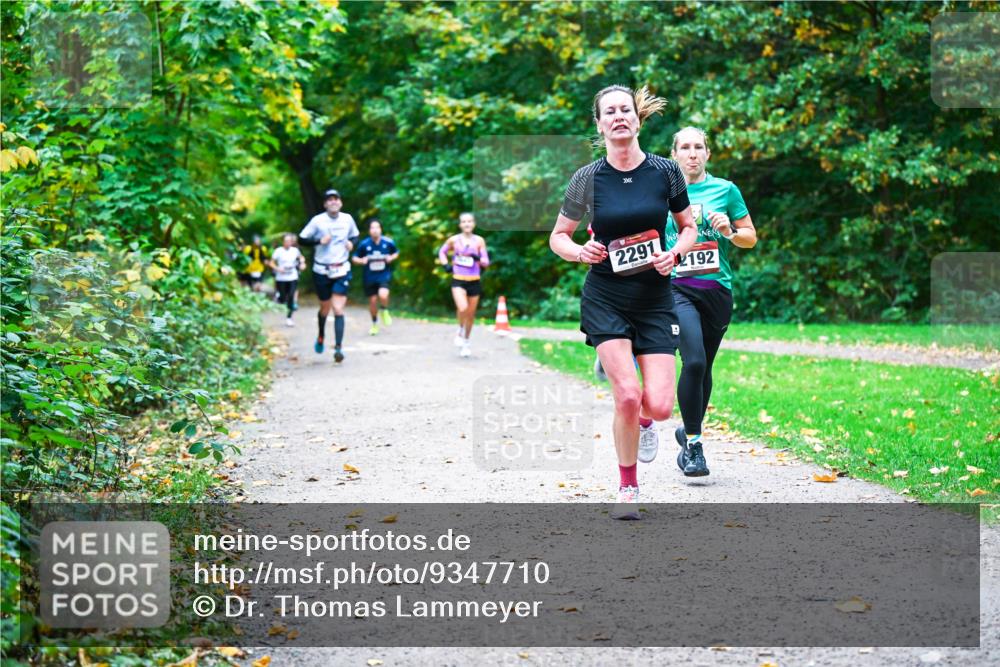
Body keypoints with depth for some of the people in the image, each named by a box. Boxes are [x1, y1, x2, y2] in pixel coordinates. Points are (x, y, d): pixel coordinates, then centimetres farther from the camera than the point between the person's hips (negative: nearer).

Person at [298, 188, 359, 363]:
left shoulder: (347, 219, 1)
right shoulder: (318, 220, -8)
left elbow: (355, 235, 18)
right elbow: (302, 239, -5)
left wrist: (352, 243, -4)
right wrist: (319, 240, -20)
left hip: (342, 271, 1)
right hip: (322, 271, -1)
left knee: (338, 309, -11)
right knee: (325, 308, 13)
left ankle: (338, 347, -14)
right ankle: (320, 337, 42)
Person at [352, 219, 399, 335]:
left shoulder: (388, 242, -9)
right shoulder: (364, 244, -10)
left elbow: (396, 253, 10)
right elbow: (354, 258, 0)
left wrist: (391, 258, -12)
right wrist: (361, 261, -21)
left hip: (384, 274, -1)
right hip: (370, 277, 1)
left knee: (383, 295, -26)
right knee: (373, 300, 9)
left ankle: (385, 311, 8)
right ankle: (374, 324, 34)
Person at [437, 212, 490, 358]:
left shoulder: (479, 241, 0)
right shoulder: (454, 240, 0)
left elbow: (486, 262, 2)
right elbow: (442, 252, 17)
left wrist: (478, 258, -19)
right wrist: (446, 264, 0)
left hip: (474, 282, 2)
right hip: (458, 281, -2)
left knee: (471, 314, 9)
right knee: (463, 308, -25)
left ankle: (465, 342, 27)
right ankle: (460, 331, 4)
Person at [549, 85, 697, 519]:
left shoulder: (665, 171, -2)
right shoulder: (588, 178, -5)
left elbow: (688, 228, 10)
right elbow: (557, 237, 7)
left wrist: (675, 253, -10)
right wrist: (579, 251, -15)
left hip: (654, 297, 1)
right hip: (605, 299, -1)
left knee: (659, 405, -9)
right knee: (627, 395, -16)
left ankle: (642, 418, 32)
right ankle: (627, 488, 6)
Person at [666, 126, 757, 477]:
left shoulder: (725, 190, 8)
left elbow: (751, 237, 11)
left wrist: (729, 231, -8)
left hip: (717, 288, 2)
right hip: (677, 287, -2)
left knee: (703, 367, 9)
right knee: (694, 361, -20)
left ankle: (690, 432, 31)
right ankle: (692, 445, -11)